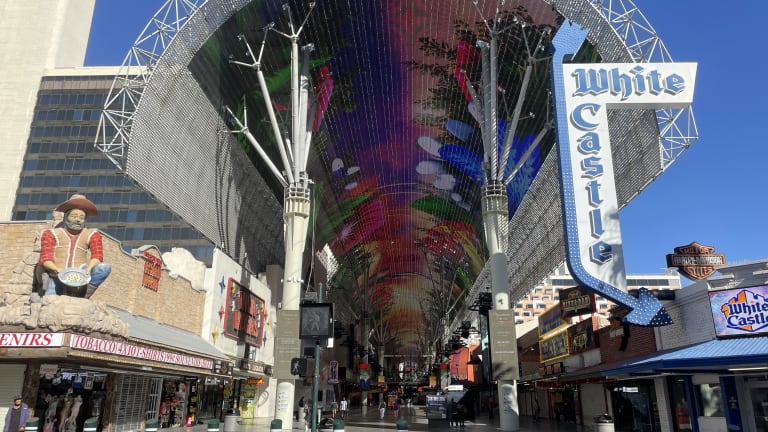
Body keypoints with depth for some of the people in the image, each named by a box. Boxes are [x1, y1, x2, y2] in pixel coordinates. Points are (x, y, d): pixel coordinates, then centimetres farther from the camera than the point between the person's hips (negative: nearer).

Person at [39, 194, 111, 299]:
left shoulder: (91, 235, 18)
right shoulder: (51, 233, 16)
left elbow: (97, 256, 3)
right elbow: (45, 258, 4)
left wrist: (88, 269, -20)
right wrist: (57, 269, -19)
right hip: (57, 276, -1)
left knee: (105, 268, -31)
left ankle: (80, 297, -33)